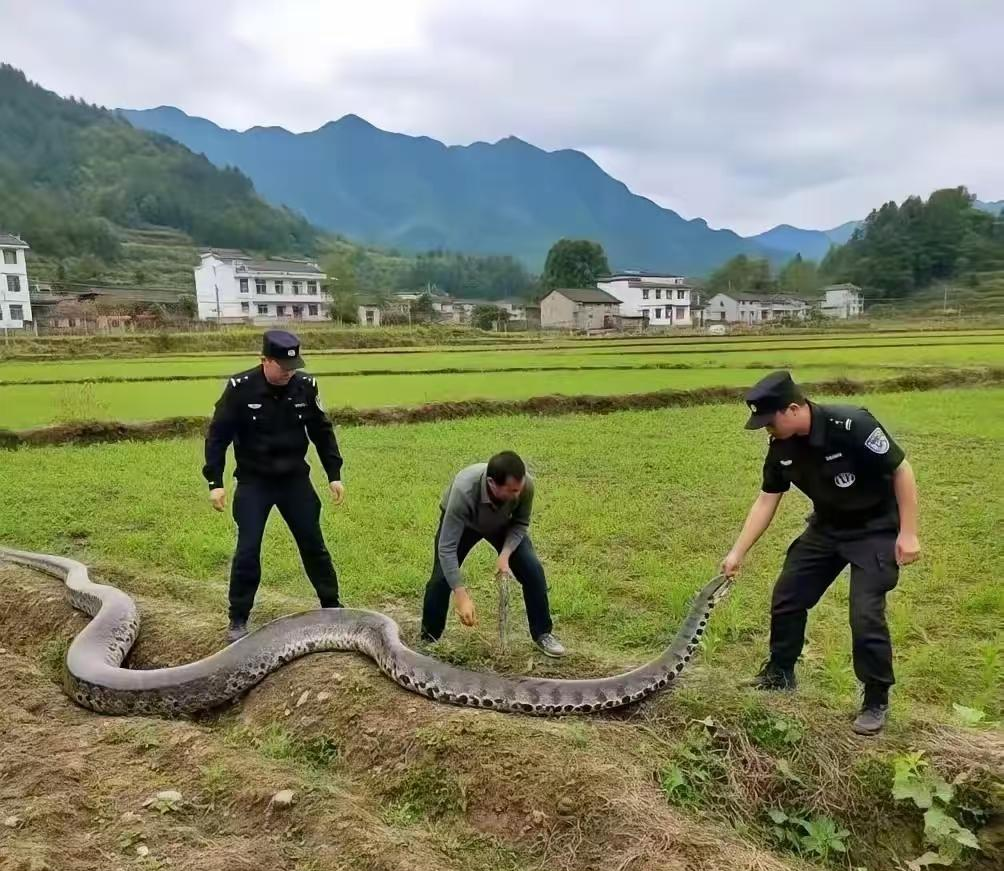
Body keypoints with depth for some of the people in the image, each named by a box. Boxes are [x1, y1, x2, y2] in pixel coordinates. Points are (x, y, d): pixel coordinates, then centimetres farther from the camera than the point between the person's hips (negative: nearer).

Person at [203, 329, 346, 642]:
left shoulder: (305, 386, -9)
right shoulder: (240, 388, -16)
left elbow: (322, 432, 2)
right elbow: (217, 436, -9)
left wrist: (334, 475, 2)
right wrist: (215, 482, -13)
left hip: (295, 479, 2)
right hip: (253, 482, -2)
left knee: (313, 544, 9)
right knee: (247, 550, -2)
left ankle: (331, 605, 26)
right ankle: (238, 619, 15)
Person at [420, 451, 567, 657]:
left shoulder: (526, 484, -36)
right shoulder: (464, 490, -46)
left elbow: (521, 522, -14)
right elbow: (447, 548, -42)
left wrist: (505, 554, -29)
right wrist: (462, 596, -46)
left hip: (503, 523, 3)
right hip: (461, 522, -2)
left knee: (533, 569, -10)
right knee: (441, 577, -15)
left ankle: (542, 633, 9)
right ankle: (427, 640, 7)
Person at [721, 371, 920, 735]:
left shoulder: (852, 425, -30)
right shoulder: (781, 448, -10)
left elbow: (902, 470, -20)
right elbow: (766, 501, -1)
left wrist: (908, 533, -20)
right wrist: (737, 553, -2)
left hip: (875, 529, -6)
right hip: (827, 527, 7)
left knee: (866, 616, -13)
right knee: (786, 598, 8)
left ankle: (877, 701, 11)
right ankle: (780, 674, 29)